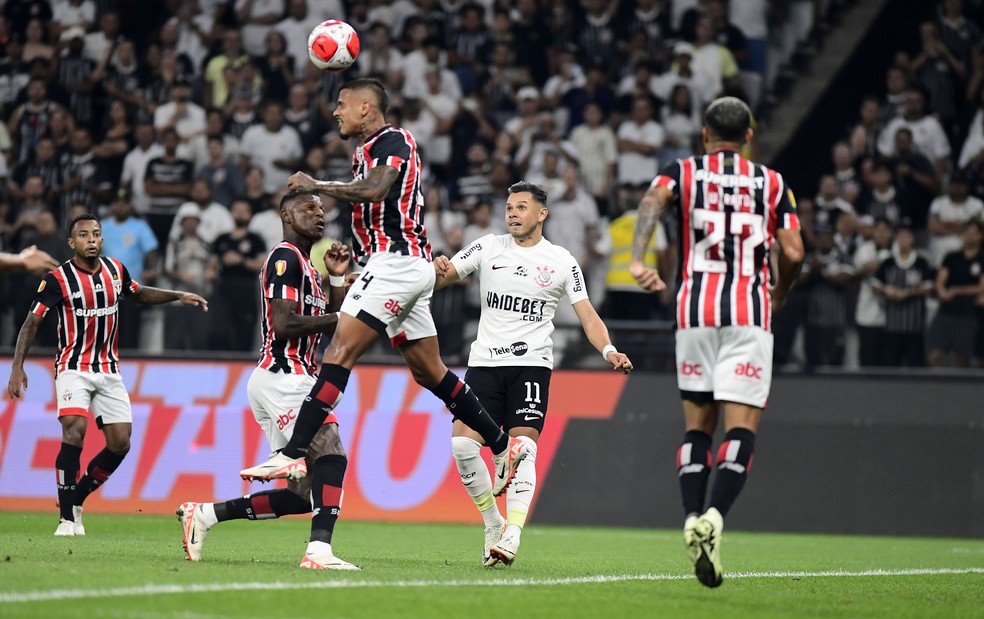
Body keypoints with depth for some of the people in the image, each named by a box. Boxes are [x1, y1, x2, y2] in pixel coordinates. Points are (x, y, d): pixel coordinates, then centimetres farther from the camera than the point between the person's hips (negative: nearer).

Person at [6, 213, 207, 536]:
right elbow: (32, 322, -10)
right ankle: (67, 517, -17)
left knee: (120, 444, -2)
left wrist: (179, 296, 14)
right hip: (73, 367, -5)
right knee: (74, 433, -24)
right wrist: (17, 367, -19)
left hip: (109, 369, 5)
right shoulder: (58, 278, -12)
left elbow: (139, 293, 24)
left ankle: (76, 498, 20)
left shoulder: (115, 270, 3)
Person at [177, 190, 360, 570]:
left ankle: (204, 514, 11)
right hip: (283, 378, -10)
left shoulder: (308, 265, 25)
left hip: (291, 381, 10)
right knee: (331, 455, -26)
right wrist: (336, 319, -11)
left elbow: (332, 332, 22)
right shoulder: (285, 257, -6)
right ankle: (319, 550, -37)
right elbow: (284, 324, -17)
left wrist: (337, 279, 13)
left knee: (304, 494, 7)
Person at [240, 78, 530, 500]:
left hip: (397, 260, -11)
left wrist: (318, 187, -18)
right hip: (404, 266, 11)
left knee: (340, 352, -17)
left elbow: (376, 190, -26)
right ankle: (503, 446, 19)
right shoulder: (367, 150, 21)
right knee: (428, 371, 14)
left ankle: (292, 455, -25)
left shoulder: (394, 141, -8)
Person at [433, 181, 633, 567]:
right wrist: (439, 269, -18)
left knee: (522, 448, -17)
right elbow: (439, 280, 7)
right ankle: (492, 523, 7)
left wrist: (609, 351, -16)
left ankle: (512, 535, -24)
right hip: (485, 361, 2)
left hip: (531, 363, -2)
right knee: (462, 444, -11)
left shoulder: (562, 262, 5)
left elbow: (588, 317, 3)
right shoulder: (488, 248, 9)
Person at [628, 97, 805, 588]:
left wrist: (637, 261, -23)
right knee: (742, 426, -5)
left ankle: (692, 519, -4)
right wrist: (778, 297, 22)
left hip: (696, 308, 1)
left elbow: (653, 198, -13)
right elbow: (793, 254, 3)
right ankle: (716, 515, -28)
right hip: (750, 310, -1)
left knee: (698, 424, 13)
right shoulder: (771, 183, 11)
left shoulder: (684, 172, 10)